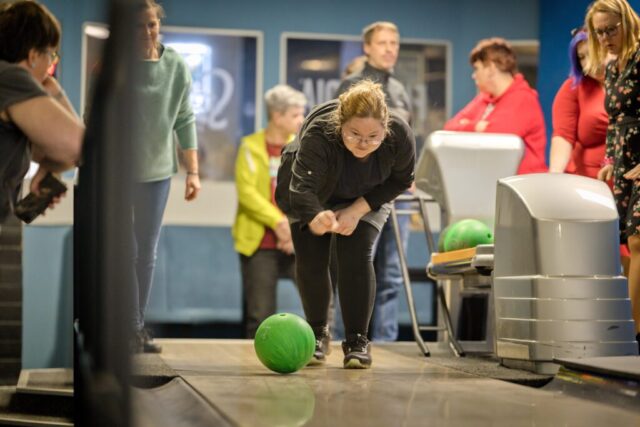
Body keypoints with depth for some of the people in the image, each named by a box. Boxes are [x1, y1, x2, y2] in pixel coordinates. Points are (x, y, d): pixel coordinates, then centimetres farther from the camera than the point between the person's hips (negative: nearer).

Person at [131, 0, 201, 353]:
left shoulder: (176, 67, -1)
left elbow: (184, 120, 4)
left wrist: (192, 171, 0)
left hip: (157, 171, 3)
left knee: (147, 252, 9)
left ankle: (139, 325, 19)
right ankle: (132, 327, 1)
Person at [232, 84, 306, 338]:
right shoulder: (251, 146, 0)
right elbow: (246, 191, -11)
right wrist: (278, 222, -19)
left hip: (297, 242, 2)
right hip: (259, 244, -2)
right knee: (259, 317, 3)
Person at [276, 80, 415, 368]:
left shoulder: (400, 136, -34)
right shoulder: (317, 134, -42)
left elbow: (400, 180, -15)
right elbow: (303, 186, -52)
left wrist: (357, 210, -25)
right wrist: (315, 218, -75)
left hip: (364, 200, 1)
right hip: (313, 197, -1)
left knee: (356, 258, -16)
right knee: (310, 260, -6)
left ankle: (357, 340, -4)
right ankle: (317, 333, 16)